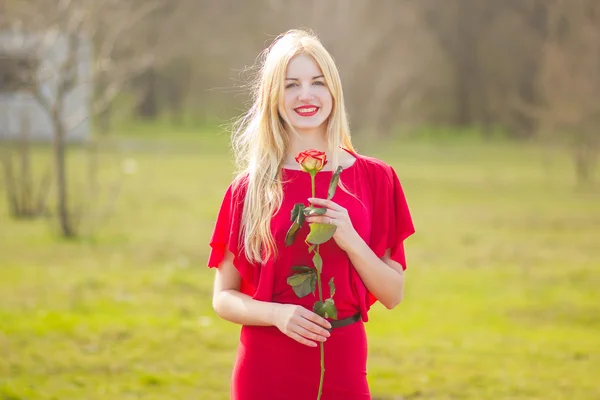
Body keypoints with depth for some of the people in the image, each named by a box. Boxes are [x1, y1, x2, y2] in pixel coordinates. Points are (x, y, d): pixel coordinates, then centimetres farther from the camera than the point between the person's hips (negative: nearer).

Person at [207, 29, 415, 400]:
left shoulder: (375, 179, 1)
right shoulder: (249, 190, -1)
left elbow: (393, 294, 2)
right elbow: (224, 297, 3)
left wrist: (350, 240, -14)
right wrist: (277, 313, -16)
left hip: (342, 368, 1)